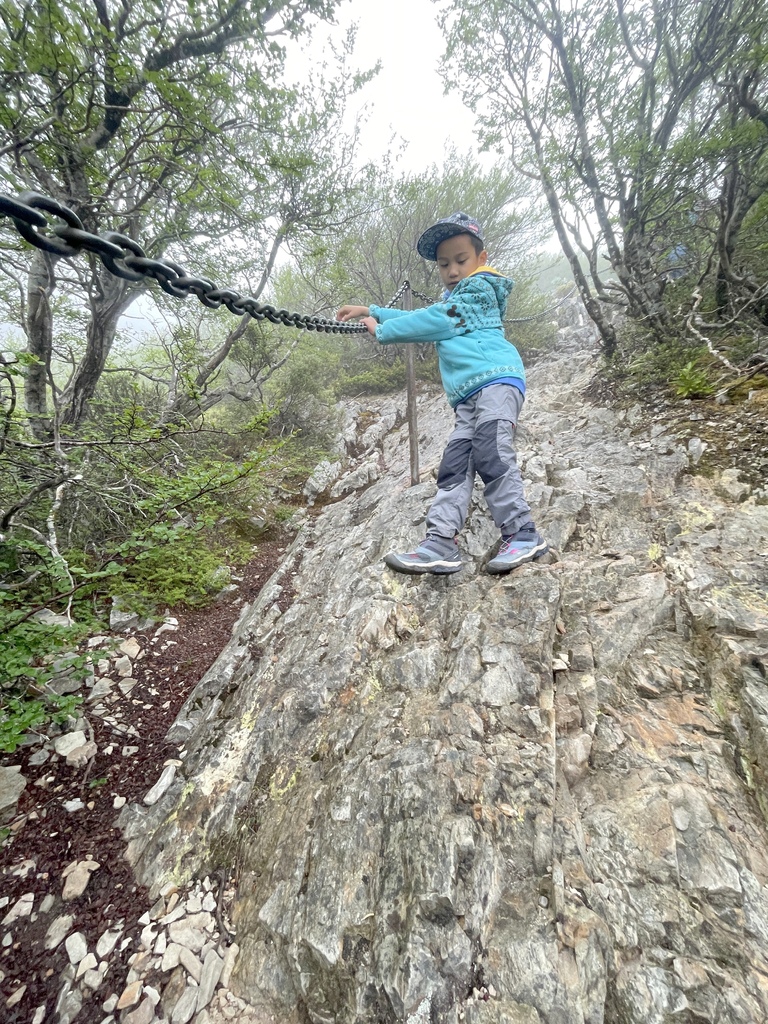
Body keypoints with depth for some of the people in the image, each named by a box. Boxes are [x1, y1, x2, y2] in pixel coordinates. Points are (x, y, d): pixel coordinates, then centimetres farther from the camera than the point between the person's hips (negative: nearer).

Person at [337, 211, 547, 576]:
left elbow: (433, 322, -2)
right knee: (454, 464, -6)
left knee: (490, 452, -25)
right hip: (469, 397, 9)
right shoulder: (452, 300, 35)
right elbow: (421, 317, 44)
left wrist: (382, 331, 7)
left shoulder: (480, 287, 7)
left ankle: (522, 535, -19)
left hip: (497, 378, -8)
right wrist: (371, 311, 40)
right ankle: (440, 543, -14)